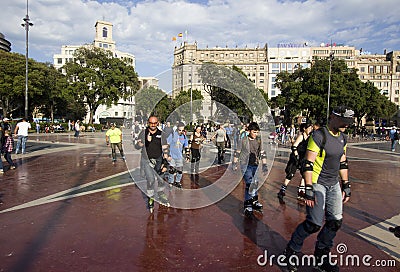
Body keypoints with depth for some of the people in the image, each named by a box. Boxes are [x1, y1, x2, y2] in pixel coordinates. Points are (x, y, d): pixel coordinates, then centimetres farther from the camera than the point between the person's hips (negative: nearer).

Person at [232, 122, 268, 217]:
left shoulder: (259, 140, 6)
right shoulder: (243, 140, -5)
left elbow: (262, 153, 12)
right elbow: (237, 153, 3)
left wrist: (264, 165, 10)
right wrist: (234, 164, 3)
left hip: (255, 166, 4)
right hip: (246, 165, -4)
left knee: (255, 184, 11)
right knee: (250, 183, -13)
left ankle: (254, 202, 29)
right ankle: (247, 205, -3)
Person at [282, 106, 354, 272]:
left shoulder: (342, 139, 10)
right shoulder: (319, 136, -16)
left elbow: (343, 164, 19)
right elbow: (308, 164, -20)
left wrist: (346, 186, 16)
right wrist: (309, 190, -23)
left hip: (333, 184, 8)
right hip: (317, 183, -8)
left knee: (335, 222, 6)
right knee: (314, 224, -10)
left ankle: (321, 258, 25)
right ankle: (290, 252, 14)